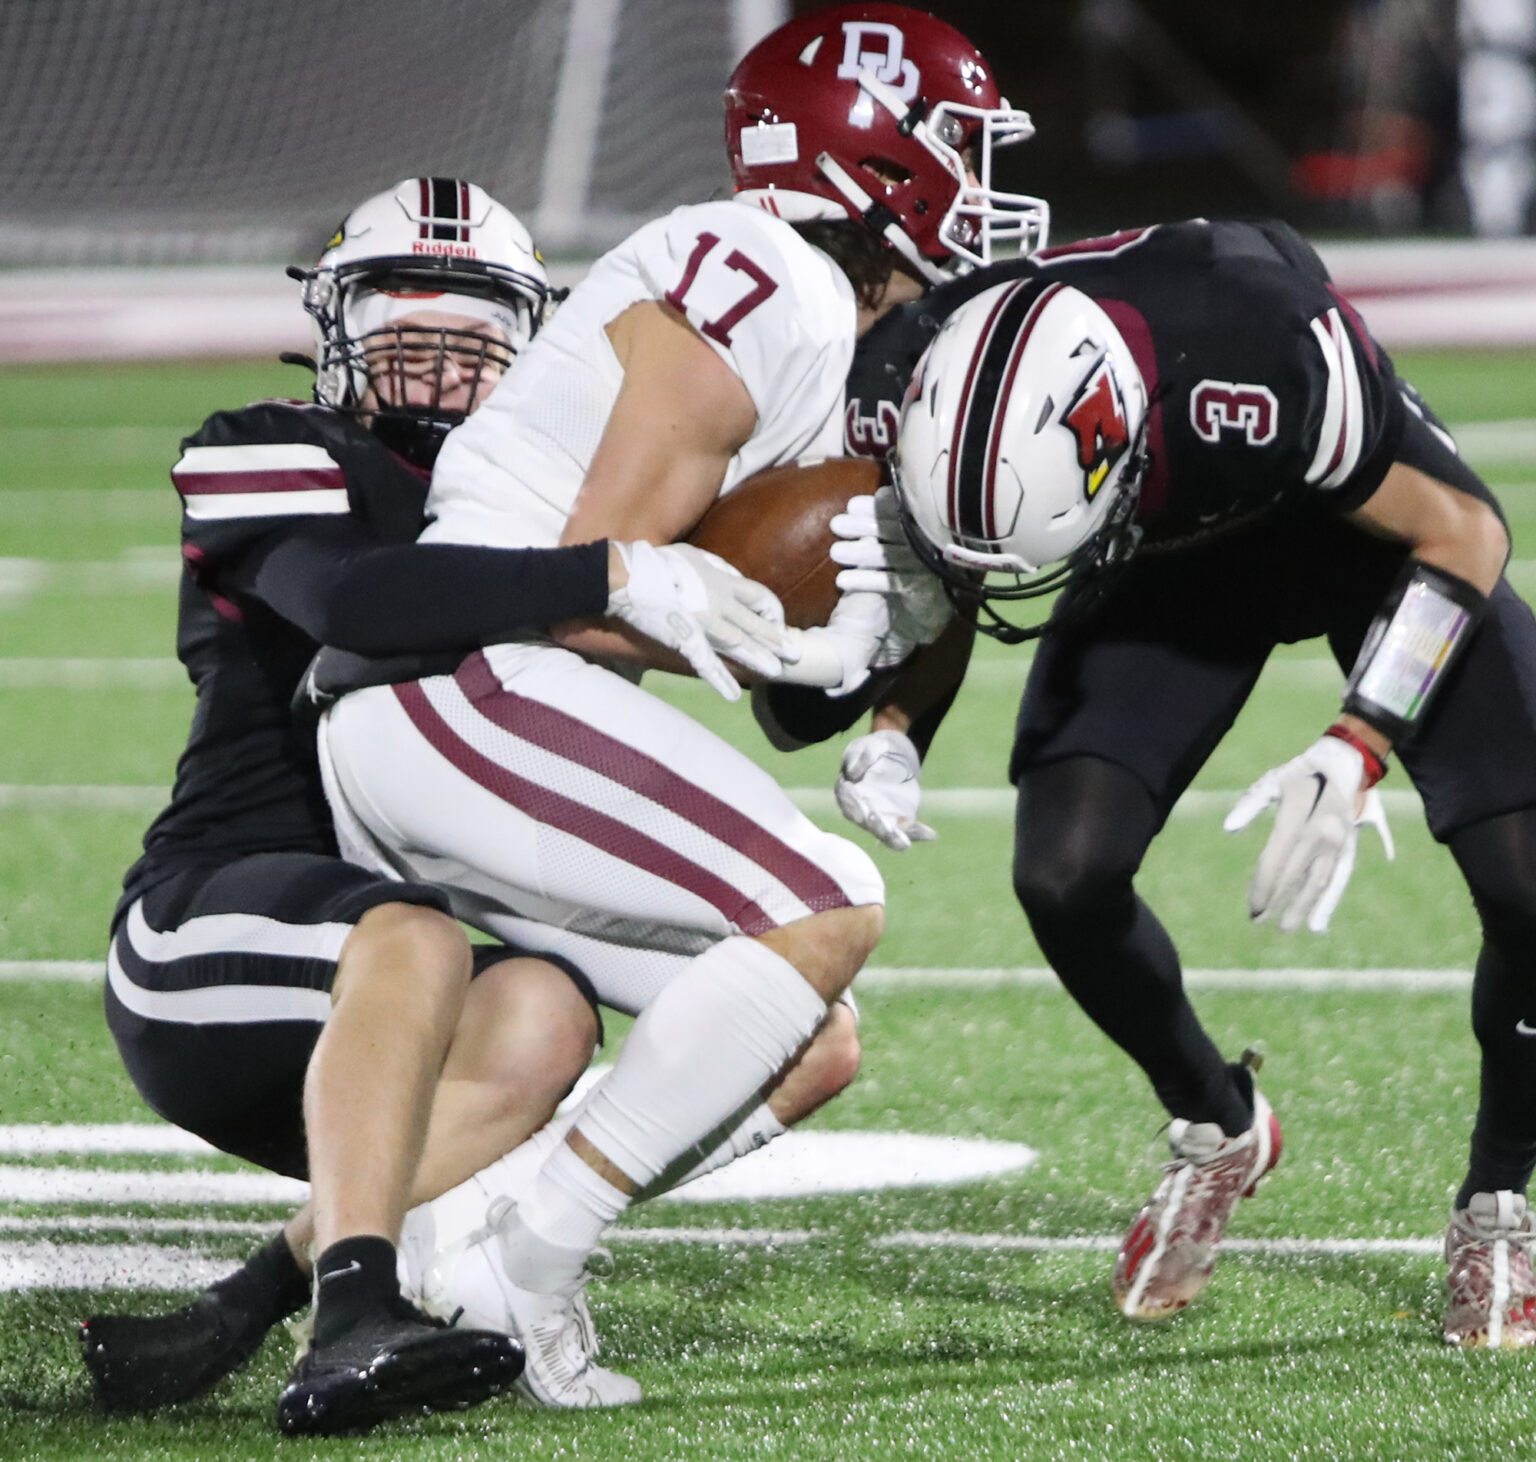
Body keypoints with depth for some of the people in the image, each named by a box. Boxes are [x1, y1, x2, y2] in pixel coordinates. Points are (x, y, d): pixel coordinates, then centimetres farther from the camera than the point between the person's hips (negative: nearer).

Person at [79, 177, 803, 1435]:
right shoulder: (273, 459, -1)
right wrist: (619, 577, -27)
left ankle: (229, 1323, -33)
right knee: (416, 942, -36)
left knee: (542, 1018, -28)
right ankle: (355, 1321, -49)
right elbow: (355, 597, -23)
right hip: (212, 928, -5)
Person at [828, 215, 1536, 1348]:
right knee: (1063, 872, -16)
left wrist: (1355, 754, -35)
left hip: (1374, 520, -3)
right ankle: (1219, 1131, 14)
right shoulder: (916, 386, -31)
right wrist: (892, 731, -23)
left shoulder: (1267, 359, -44)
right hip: (1173, 553, 3)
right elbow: (939, 595, -5)